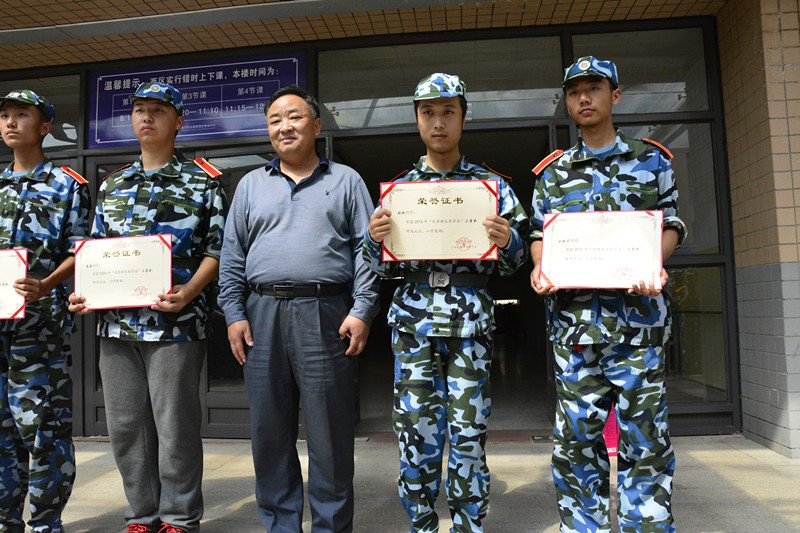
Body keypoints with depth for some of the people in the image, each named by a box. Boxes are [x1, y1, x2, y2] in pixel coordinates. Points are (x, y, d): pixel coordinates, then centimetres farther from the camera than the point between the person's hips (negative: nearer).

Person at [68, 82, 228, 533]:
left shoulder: (204, 181, 2)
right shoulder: (112, 185, 18)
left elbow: (217, 248, -4)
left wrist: (188, 293, -18)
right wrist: (83, 292, 3)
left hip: (175, 321, -5)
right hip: (116, 322, 6)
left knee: (175, 426, 1)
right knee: (126, 425, 11)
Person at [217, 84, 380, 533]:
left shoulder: (346, 181, 10)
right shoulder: (251, 185, 18)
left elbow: (367, 249, 3)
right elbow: (232, 255, 14)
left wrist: (363, 310, -8)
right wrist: (234, 314, 3)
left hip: (326, 315, -3)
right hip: (263, 315, 3)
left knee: (330, 434, 2)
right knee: (270, 432, 9)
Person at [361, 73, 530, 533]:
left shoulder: (491, 185, 8)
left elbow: (513, 261, 8)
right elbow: (384, 267, 12)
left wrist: (507, 241, -14)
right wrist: (375, 238, -9)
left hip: (470, 320, -1)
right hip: (414, 319, 1)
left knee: (468, 431, 4)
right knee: (416, 428, 4)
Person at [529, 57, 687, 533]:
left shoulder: (652, 160, 12)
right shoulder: (553, 172, 15)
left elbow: (670, 225, 9)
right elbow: (540, 233, 15)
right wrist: (540, 267, -7)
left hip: (636, 310, -1)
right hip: (574, 313, 2)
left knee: (643, 432, 2)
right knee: (577, 434, 5)